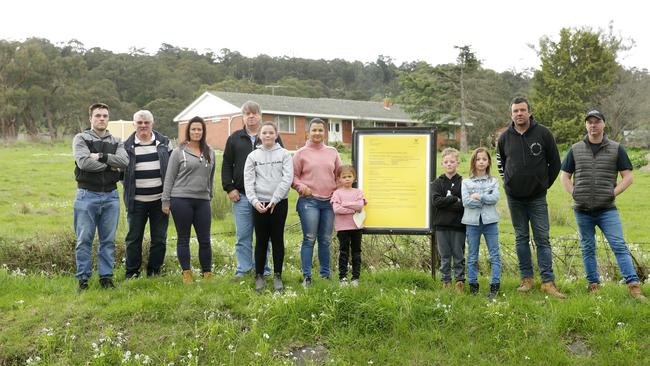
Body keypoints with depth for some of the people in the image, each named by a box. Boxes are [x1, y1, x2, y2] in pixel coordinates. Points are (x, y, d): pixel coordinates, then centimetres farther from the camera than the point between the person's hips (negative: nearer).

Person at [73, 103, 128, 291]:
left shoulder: (116, 142, 13)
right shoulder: (81, 139, 2)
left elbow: (124, 161, -6)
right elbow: (84, 162, -15)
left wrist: (101, 156, -15)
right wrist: (111, 166, -8)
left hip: (111, 196, 3)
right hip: (87, 195, -3)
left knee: (108, 240, 7)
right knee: (84, 239, 0)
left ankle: (106, 277, 15)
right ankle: (83, 279, 9)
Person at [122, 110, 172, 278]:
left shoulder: (164, 143, 6)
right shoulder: (127, 146, 3)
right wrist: (128, 191, 1)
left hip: (160, 200, 1)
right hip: (137, 201, -1)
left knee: (159, 239, 7)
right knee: (133, 238, 5)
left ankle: (154, 271, 19)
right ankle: (132, 273, 15)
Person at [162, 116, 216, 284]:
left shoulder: (210, 153, 11)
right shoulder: (179, 152, 1)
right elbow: (169, 178, 1)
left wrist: (210, 196, 17)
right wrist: (165, 201, -2)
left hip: (202, 201, 3)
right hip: (181, 200, -3)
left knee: (205, 240, 4)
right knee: (183, 239, 5)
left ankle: (207, 274, 14)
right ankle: (187, 273, 13)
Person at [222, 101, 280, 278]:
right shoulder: (235, 138, 12)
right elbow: (226, 165, 11)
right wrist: (229, 188, 1)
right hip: (241, 196, 2)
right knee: (243, 235, 4)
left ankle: (263, 269, 15)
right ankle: (243, 269, 13)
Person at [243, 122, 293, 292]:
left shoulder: (284, 154, 3)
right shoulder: (253, 156, 7)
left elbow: (287, 178, -6)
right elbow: (248, 181, 1)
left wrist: (274, 200, -13)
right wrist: (254, 201, -13)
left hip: (279, 203, -1)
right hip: (259, 203, 1)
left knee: (277, 239, 5)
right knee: (261, 240, 6)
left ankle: (277, 276, 14)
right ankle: (259, 276, 15)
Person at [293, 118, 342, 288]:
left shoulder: (332, 152, 11)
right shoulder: (302, 153, 3)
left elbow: (339, 174, 16)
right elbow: (294, 175, 4)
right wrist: (301, 187, -12)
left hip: (329, 201, 3)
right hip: (309, 201, -3)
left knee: (325, 240, 9)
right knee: (309, 239, -6)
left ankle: (325, 274, 17)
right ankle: (307, 276, -2)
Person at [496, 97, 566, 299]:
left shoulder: (543, 133, -6)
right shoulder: (505, 137, 1)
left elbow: (555, 163, 3)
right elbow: (500, 162, 19)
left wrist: (545, 184, 4)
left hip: (537, 197, -2)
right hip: (514, 198, 2)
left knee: (542, 239, -3)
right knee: (521, 238, 8)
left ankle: (548, 282, -1)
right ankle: (526, 279, 16)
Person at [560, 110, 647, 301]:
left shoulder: (616, 149, 3)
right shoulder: (575, 150, 7)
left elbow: (627, 177, 3)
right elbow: (565, 176, 12)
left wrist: (613, 193, -8)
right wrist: (574, 194, -1)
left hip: (607, 209, -2)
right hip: (583, 210, 2)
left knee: (620, 246, -9)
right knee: (588, 249, 9)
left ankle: (634, 286, -10)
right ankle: (593, 285, 19)